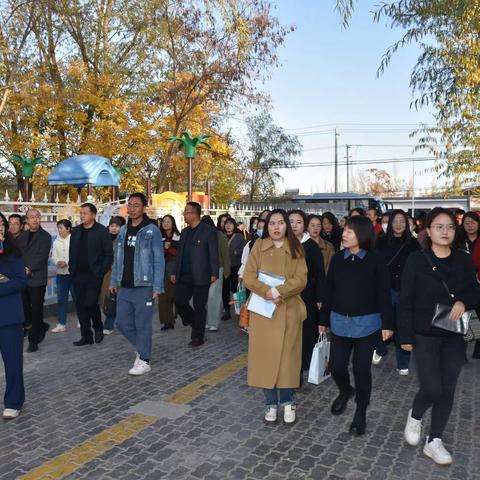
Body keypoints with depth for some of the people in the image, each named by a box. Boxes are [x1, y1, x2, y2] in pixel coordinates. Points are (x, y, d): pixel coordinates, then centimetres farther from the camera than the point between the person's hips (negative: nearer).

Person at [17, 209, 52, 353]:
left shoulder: (45, 237, -3)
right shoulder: (22, 236, 14)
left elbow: (42, 256, -11)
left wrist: (30, 269, -18)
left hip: (37, 278, -5)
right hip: (22, 278, 5)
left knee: (36, 308, 0)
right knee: (24, 307, 7)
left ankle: (34, 340, 10)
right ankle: (41, 326, 31)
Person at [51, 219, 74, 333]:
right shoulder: (56, 242, 8)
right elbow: (54, 257, 6)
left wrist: (66, 262, -17)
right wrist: (58, 262, -13)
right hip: (61, 273, 5)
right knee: (61, 299, 8)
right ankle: (61, 324, 16)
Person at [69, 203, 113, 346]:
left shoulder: (102, 231, -5)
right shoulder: (76, 231, 12)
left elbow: (109, 254, -6)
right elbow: (72, 252, 16)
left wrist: (101, 272, -12)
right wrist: (72, 270, 6)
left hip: (94, 275, -5)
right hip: (78, 275, 6)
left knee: (91, 303, -10)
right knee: (80, 306, 6)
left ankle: (98, 328, 17)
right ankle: (86, 336, 16)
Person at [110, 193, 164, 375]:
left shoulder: (152, 230, -8)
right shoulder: (123, 231, 11)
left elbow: (159, 260, -10)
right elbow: (118, 258, 16)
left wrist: (157, 287, -15)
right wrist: (114, 281, 13)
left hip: (143, 287, -6)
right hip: (124, 287, 6)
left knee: (143, 324, 1)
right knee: (122, 322, 10)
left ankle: (144, 361, 14)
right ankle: (141, 347, 32)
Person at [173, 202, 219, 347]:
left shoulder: (208, 231, -6)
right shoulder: (184, 232, 14)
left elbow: (213, 254, -9)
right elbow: (180, 254, 17)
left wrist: (214, 274, -14)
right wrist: (175, 272, 13)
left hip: (200, 276, -6)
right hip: (184, 276, 6)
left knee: (199, 307, 2)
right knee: (179, 301, 2)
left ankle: (198, 337, 16)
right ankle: (195, 323, 26)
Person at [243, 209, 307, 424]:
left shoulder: (296, 249, 2)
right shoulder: (259, 246, 1)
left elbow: (300, 280, -7)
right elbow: (248, 277, -5)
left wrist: (279, 292, -22)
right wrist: (267, 292, -20)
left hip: (288, 311, 0)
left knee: (287, 356, 6)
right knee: (265, 356, 5)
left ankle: (287, 401, 24)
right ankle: (271, 403, 20)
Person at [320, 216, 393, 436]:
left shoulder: (376, 260, -9)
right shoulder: (338, 258, 1)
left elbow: (383, 294, -7)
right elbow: (329, 290, 5)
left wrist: (387, 323, -9)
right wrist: (324, 319, 8)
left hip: (366, 322, -3)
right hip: (340, 321, 3)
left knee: (361, 368, 5)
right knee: (336, 366, 5)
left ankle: (360, 412, 26)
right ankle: (345, 391, 39)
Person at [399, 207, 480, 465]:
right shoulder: (416, 260, -8)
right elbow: (406, 301, -7)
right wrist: (405, 335, -10)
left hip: (455, 335, 3)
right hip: (425, 334, -3)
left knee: (447, 390, 8)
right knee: (432, 388, -7)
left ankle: (434, 441, 24)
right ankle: (415, 415, 26)